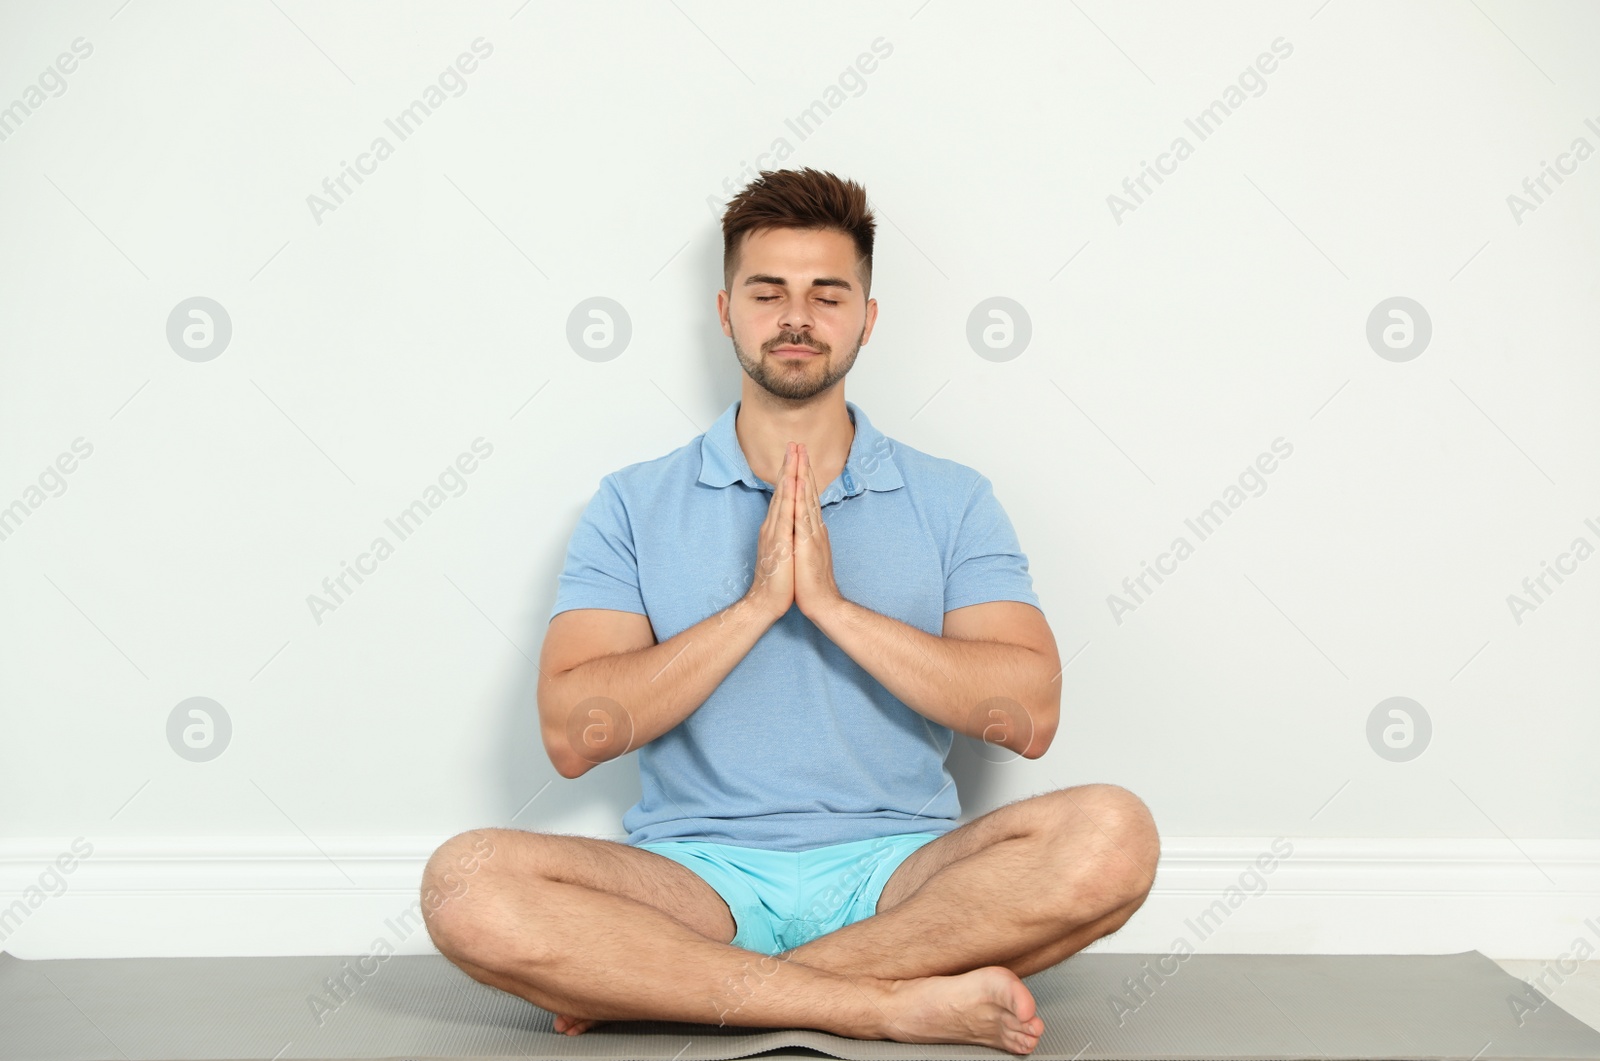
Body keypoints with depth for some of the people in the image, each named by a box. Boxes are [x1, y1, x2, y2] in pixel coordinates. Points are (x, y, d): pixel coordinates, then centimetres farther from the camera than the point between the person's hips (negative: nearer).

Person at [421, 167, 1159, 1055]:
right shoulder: (633, 505, 8)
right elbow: (572, 737, -4)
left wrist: (834, 603, -11)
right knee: (468, 882, -29)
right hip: (698, 875, 0)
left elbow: (1029, 715, -4)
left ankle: (653, 988, -24)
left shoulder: (952, 502, 9)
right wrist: (756, 602, -11)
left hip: (896, 872, 1)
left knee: (1110, 834, -29)